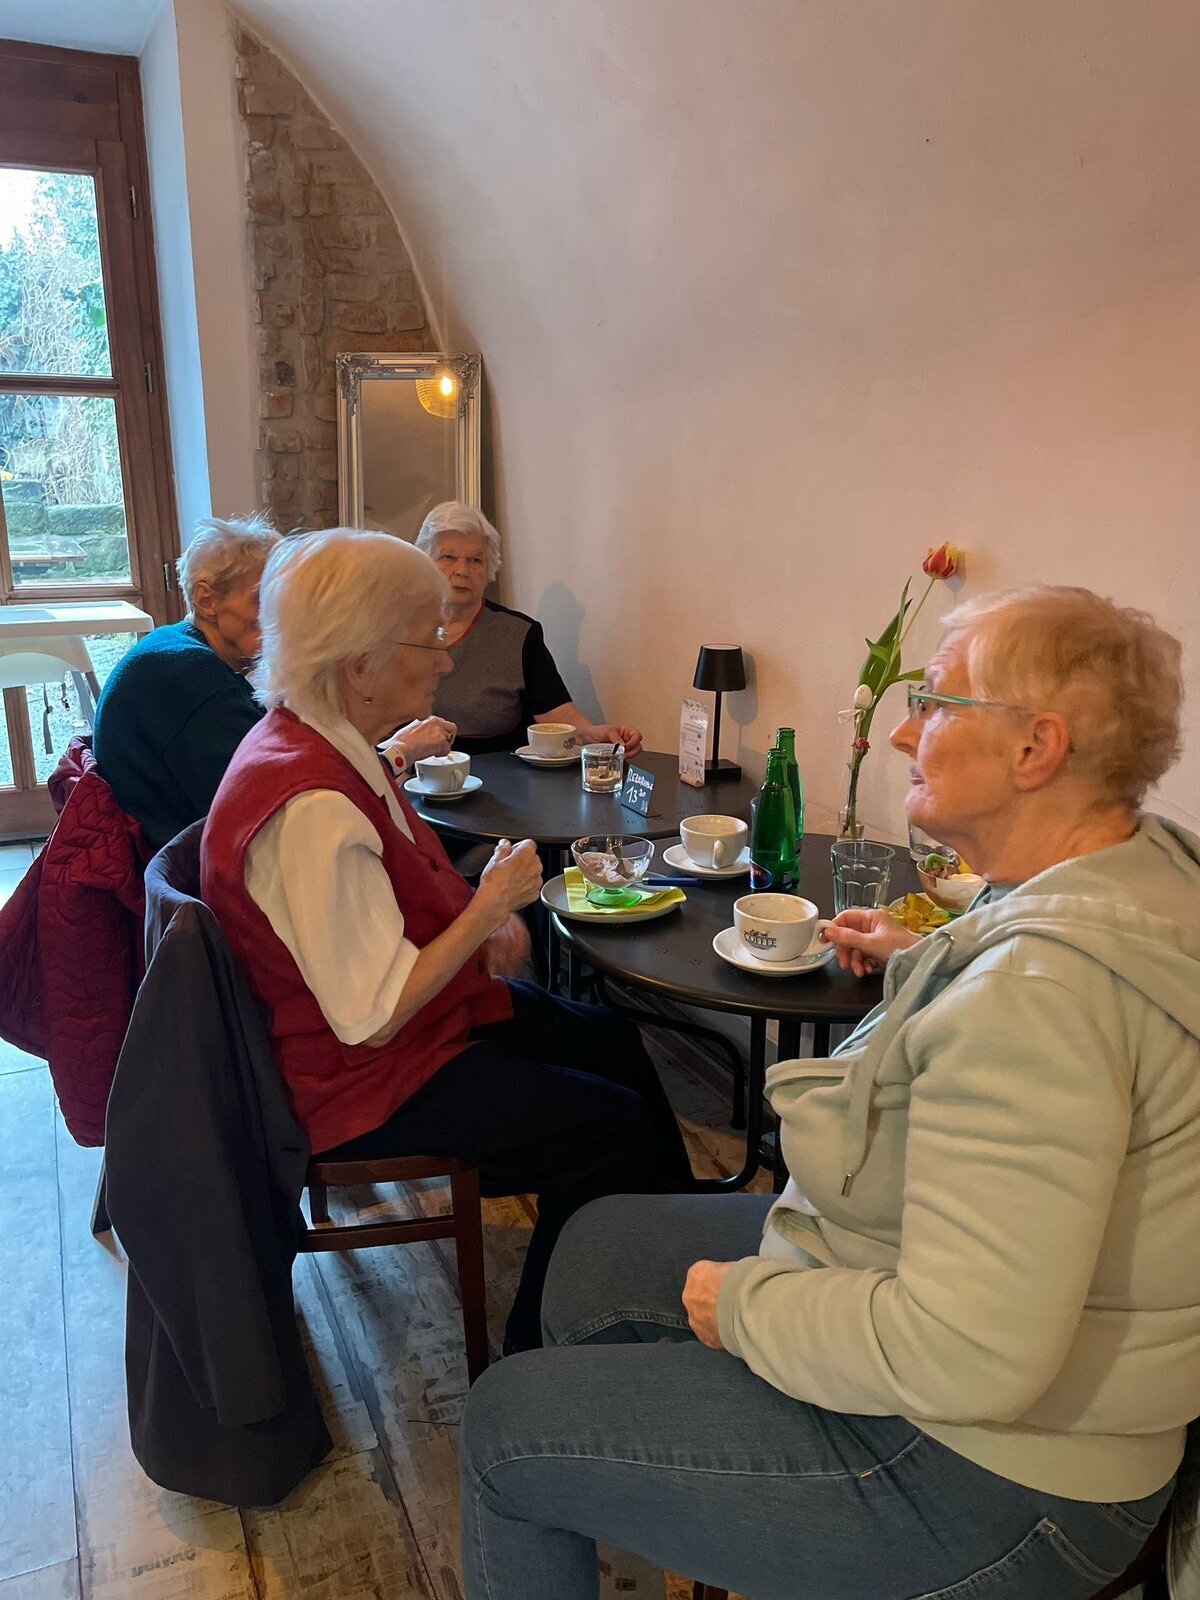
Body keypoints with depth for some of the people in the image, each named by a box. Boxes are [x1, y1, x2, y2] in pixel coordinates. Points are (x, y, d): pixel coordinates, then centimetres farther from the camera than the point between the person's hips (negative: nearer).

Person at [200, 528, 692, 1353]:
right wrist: (488, 908, -21)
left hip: (398, 1010, 10)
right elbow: (373, 1016, -30)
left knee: (612, 1039, 15)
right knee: (618, 1131, -7)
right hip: (361, 1078, -10)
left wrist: (482, 919, -4)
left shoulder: (329, 743, -2)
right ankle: (544, 1353, 18)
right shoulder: (312, 807, -33)